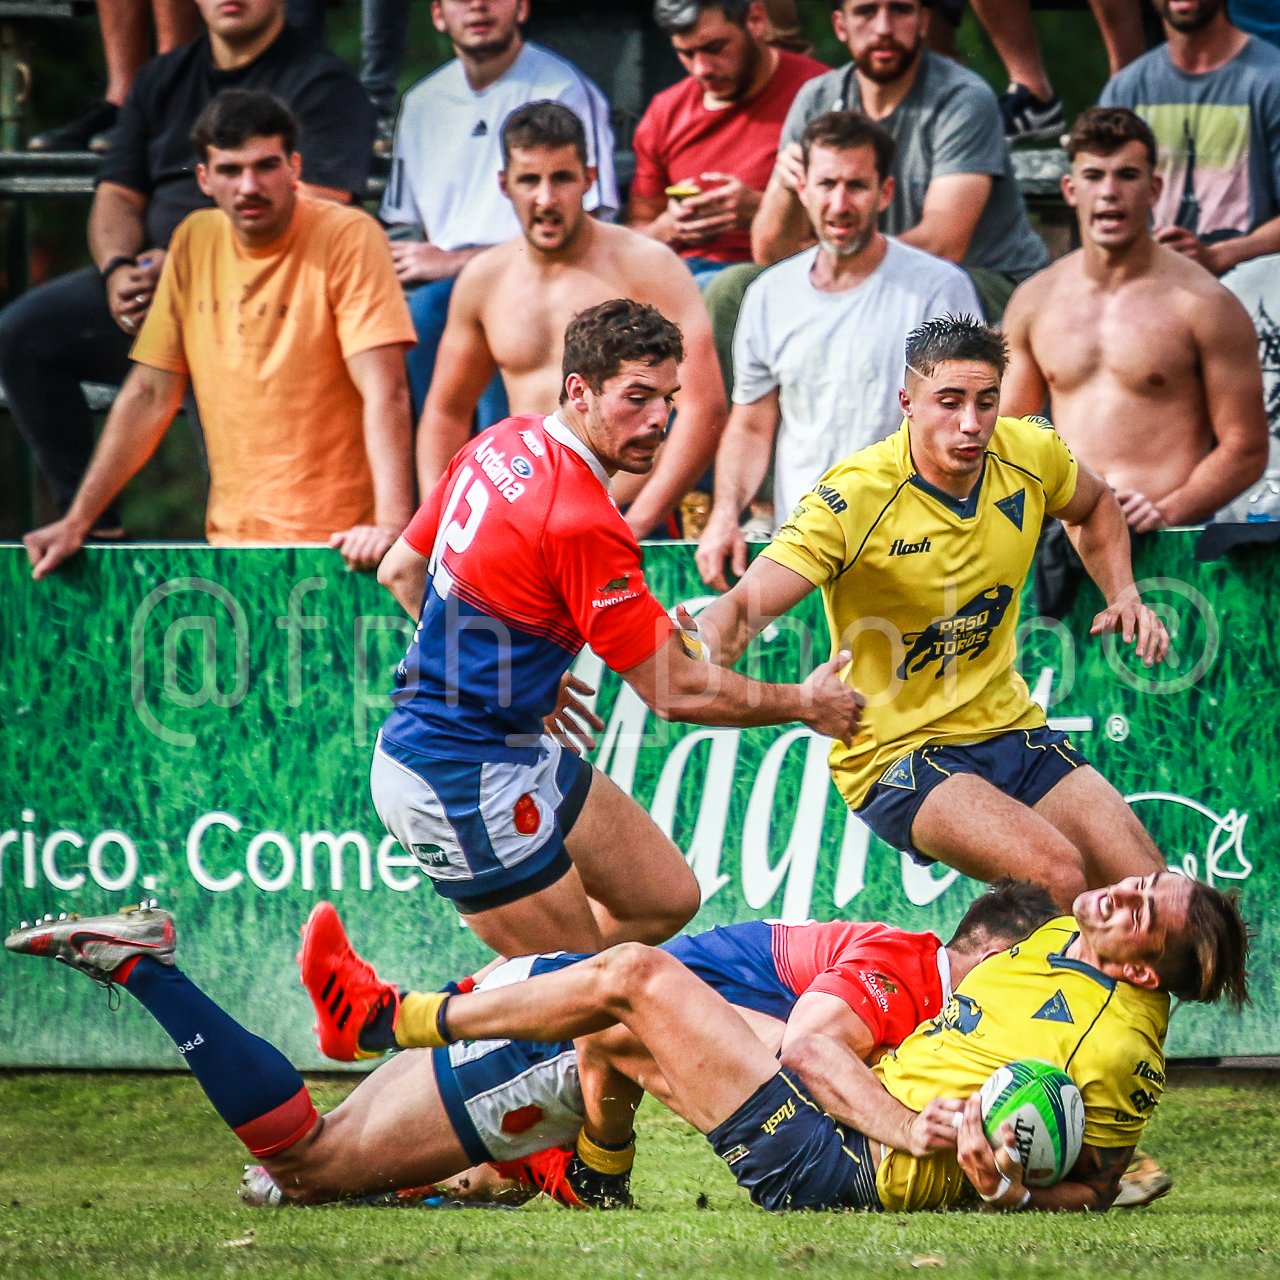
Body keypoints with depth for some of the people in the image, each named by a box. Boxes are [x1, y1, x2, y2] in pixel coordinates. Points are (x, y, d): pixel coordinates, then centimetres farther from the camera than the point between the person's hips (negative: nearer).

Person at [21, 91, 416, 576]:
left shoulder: (348, 237, -8)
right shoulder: (194, 241, 8)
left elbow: (385, 395, -16)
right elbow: (150, 395, 12)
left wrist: (390, 523, -28)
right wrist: (76, 523, 8)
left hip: (336, 543, -5)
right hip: (230, 540, 5)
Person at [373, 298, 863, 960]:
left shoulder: (501, 443, 2)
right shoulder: (583, 525, -25)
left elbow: (399, 571, 15)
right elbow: (676, 690, -18)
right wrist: (804, 704, -2)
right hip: (460, 783, -10)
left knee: (667, 898, 13)